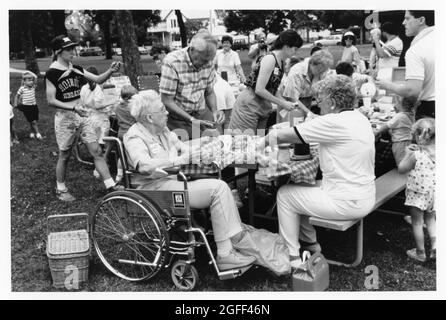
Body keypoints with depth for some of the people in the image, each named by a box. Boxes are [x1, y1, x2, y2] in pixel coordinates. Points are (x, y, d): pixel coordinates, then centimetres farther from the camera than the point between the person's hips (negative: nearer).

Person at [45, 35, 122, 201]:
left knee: (97, 151, 1)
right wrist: (73, 108, -26)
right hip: (64, 117, -5)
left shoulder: (76, 69, 7)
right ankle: (61, 190, 25)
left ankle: (111, 185, 4)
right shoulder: (52, 73, -11)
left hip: (81, 115, 5)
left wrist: (110, 71, -17)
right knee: (64, 156, 7)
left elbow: (98, 79, 3)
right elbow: (51, 101, -15)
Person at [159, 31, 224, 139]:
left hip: (202, 114, 5)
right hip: (178, 119, -5)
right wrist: (192, 120, -26)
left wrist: (214, 111, -11)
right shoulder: (172, 63, -21)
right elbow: (167, 101, -19)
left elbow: (209, 92, 9)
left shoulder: (207, 62, -3)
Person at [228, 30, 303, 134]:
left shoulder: (281, 62, 9)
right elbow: (259, 90, -22)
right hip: (249, 105, -9)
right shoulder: (270, 59, -18)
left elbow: (273, 90, 12)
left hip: (263, 107, 9)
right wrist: (282, 103, -15)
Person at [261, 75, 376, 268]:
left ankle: (292, 258, 14)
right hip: (365, 197, 9)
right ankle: (310, 242, 31)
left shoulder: (334, 122, -21)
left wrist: (265, 142, 3)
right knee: (301, 187, 22)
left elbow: (280, 136, -15)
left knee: (285, 194, 6)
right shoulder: (360, 119, 7)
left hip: (347, 203, -9)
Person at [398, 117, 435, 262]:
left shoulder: (416, 155, -21)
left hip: (418, 194, -6)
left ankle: (420, 253, 15)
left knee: (417, 223, 7)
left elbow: (401, 169, -10)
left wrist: (407, 154, -3)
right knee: (430, 219, 25)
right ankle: (435, 243, 7)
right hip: (433, 192, 6)